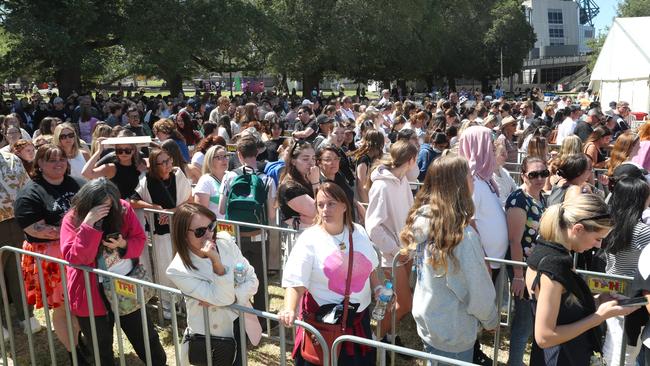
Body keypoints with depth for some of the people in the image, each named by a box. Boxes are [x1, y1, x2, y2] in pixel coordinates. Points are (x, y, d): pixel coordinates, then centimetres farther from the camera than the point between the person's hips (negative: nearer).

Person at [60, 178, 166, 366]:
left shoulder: (123, 209, -6)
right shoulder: (72, 219, -12)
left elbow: (140, 240, 1)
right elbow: (75, 258, -23)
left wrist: (124, 245, -21)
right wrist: (89, 224, -31)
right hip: (93, 293, -2)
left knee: (147, 339, 15)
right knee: (101, 350, 16)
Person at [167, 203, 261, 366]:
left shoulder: (225, 241, -12)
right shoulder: (178, 271, -22)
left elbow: (252, 281, -6)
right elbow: (224, 298, -26)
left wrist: (230, 298, -21)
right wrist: (216, 261, -37)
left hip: (241, 326, 3)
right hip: (211, 338, -3)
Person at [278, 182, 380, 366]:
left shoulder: (359, 232, 1)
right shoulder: (309, 239, -15)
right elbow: (295, 282, -20)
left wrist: (378, 289, 4)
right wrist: (289, 310, -36)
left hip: (359, 317, 5)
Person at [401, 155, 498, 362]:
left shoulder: (421, 219, -8)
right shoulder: (462, 235, -31)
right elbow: (478, 291, -20)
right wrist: (492, 320, -1)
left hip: (426, 322, 7)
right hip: (452, 336, -6)